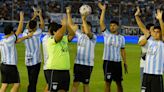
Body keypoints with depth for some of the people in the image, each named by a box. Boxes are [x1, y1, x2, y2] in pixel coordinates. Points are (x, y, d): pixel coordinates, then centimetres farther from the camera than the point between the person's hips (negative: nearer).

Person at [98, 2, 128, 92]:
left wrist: (125, 63, 6)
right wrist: (103, 10, -16)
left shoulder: (121, 38, 7)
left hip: (117, 62, 2)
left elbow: (122, 51, 11)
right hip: (108, 62, -2)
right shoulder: (106, 34, 1)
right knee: (108, 82, -1)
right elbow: (101, 23, -10)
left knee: (119, 83, 9)